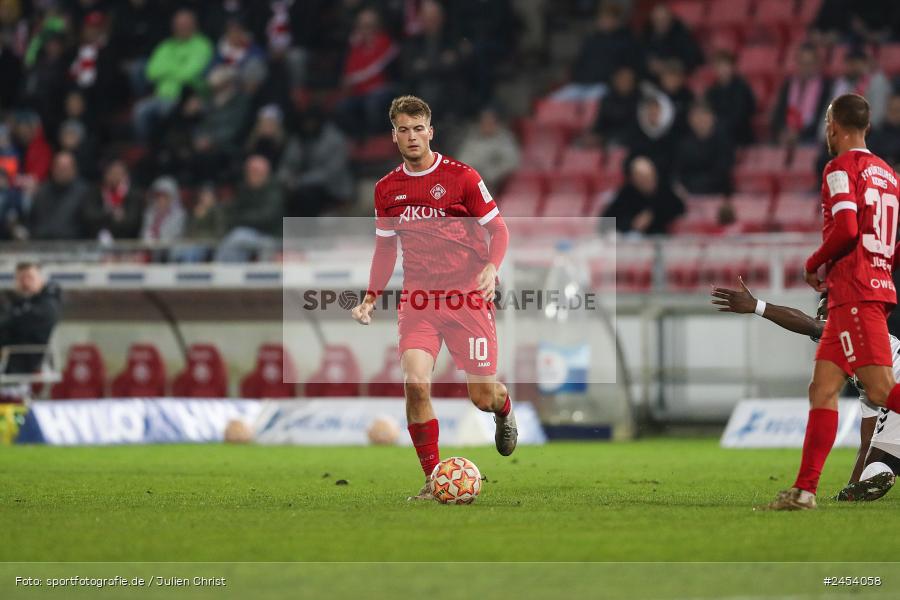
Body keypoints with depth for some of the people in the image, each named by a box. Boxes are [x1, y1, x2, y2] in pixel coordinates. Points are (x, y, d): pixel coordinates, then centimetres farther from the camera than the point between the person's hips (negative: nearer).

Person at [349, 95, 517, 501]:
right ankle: (433, 479, -9)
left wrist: (491, 267, -18)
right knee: (415, 382, -20)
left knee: (482, 396, -1)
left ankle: (504, 409, 40)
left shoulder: (462, 177, -3)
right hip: (418, 298, 2)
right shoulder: (387, 189, 9)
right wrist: (370, 299, 10)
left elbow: (498, 229, 1)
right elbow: (385, 248, 20)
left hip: (468, 296, -2)